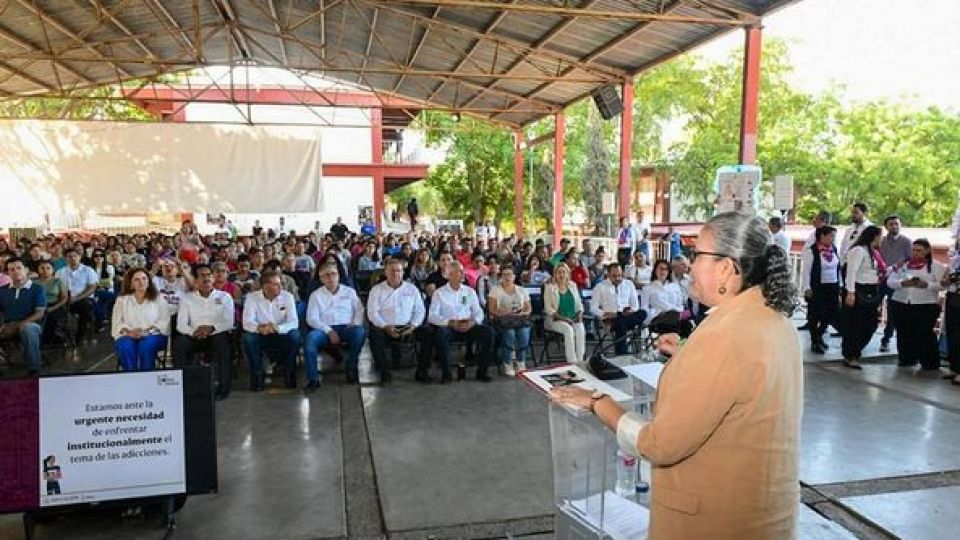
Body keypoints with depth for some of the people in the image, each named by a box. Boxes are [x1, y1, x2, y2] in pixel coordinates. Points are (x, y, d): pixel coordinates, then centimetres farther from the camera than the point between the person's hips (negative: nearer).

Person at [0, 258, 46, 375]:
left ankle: (34, 370, -30)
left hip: (30, 325, -3)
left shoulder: (37, 289, 4)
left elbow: (39, 314, -4)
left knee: (27, 328, -40)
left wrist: (18, 325, -16)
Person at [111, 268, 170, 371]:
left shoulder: (158, 299, 12)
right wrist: (128, 331, -13)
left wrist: (147, 330, -14)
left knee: (146, 346, -34)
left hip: (153, 335, -1)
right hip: (128, 335, 1)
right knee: (125, 347, -33)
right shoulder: (122, 300, 17)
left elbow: (164, 321, 2)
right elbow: (117, 323, 8)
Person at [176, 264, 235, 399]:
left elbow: (229, 323, -3)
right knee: (181, 342, -29)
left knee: (223, 339, -35)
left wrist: (211, 328, -23)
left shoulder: (224, 296, 10)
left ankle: (222, 387, -28)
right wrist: (193, 331, -20)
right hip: (195, 337, 2)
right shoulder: (187, 298, 15)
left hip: (217, 336, -2)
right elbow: (181, 325, 3)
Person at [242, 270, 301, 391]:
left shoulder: (287, 297, -7)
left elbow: (294, 322, -17)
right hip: (261, 336, 0)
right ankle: (257, 375, -11)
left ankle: (290, 374, -10)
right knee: (248, 338, -30)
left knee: (295, 335, -30)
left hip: (282, 335, 0)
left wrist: (276, 328, -37)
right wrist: (259, 328, -42)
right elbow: (247, 322, -18)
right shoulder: (252, 297, -8)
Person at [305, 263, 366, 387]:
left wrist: (355, 323, -9)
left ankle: (352, 368, -15)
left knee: (360, 331, -33)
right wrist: (329, 331, -12)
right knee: (311, 337, -33)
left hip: (346, 328, 0)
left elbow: (359, 310, 13)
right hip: (325, 329, 0)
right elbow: (312, 318, 3)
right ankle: (313, 379, -27)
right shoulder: (316, 295, 13)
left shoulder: (349, 292, 17)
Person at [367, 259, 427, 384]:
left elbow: (420, 310, 9)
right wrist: (386, 327, -16)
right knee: (375, 335, -33)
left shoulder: (412, 289, 13)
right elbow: (372, 312, -1)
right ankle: (385, 371, -20)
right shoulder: (377, 289, 8)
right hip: (384, 327, -1)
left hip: (407, 328, 2)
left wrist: (413, 326, -10)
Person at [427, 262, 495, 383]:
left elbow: (478, 312, 11)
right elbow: (432, 316, -4)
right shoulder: (439, 293, 6)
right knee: (440, 333, -37)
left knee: (489, 331, -22)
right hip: (448, 326, -3)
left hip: (468, 326, 3)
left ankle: (481, 371, -10)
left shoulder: (470, 292, 16)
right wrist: (450, 322, -19)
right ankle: (446, 373, -22)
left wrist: (473, 322, -12)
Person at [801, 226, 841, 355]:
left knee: (831, 313, 8)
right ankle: (815, 342, 16)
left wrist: (839, 286, 13)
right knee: (815, 315, 2)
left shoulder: (834, 249, 6)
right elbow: (806, 271, -11)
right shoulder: (811, 251, -12)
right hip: (817, 287, -6)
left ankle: (819, 335, 31)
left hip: (833, 287, 6)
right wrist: (807, 288, -13)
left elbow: (838, 268, 13)